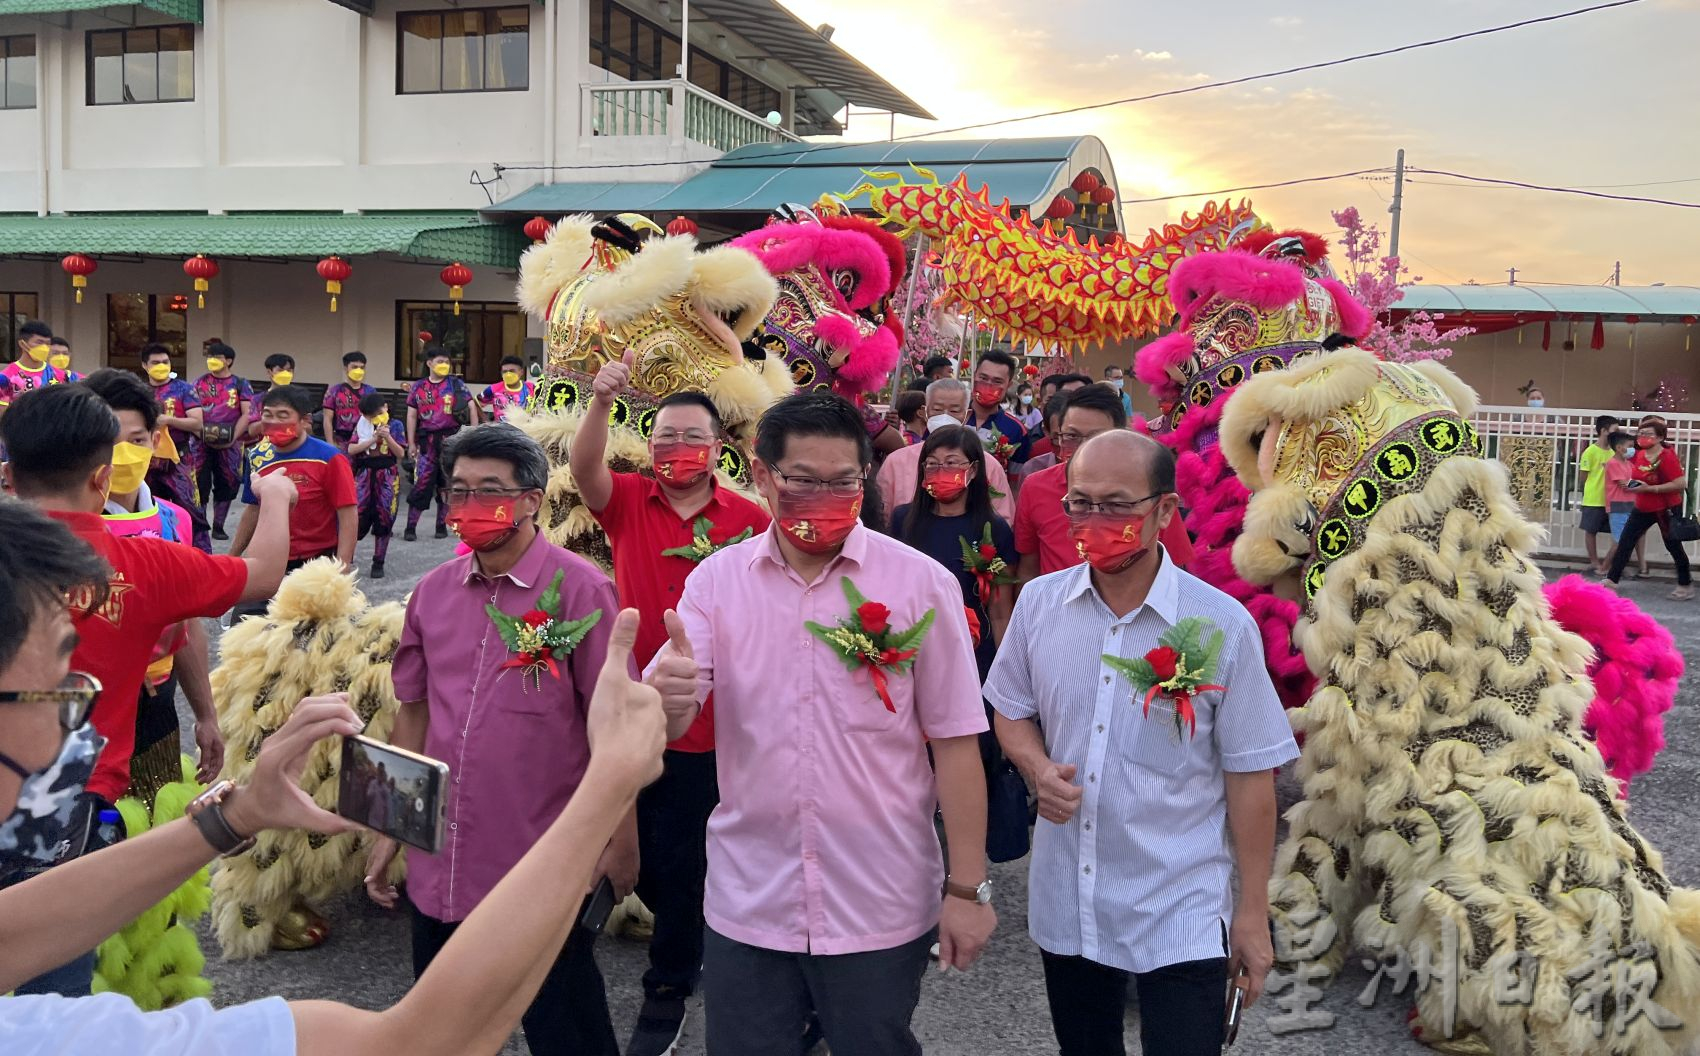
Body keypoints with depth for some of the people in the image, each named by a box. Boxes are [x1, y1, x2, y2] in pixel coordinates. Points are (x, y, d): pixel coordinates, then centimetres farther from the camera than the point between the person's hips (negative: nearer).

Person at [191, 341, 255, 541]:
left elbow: (247, 414, -1)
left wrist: (233, 438, -11)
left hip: (229, 444, 0)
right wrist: (201, 433, -11)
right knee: (199, 483, -4)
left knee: (226, 485, 6)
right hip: (202, 442, 0)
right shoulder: (199, 383, 9)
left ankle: (218, 526, 16)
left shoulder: (241, 385, 6)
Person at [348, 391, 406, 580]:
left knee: (384, 519, 1)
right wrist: (373, 438, -16)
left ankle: (378, 563, 10)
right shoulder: (361, 426, 5)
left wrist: (388, 437, -19)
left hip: (387, 476, 0)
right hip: (365, 474, 1)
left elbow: (401, 453, -4)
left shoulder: (394, 426, 2)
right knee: (357, 515, -5)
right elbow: (351, 449, -7)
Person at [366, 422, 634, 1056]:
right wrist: (390, 829, 14)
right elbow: (414, 712, 13)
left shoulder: (577, 588, -12)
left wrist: (620, 837, -8)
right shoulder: (433, 591, 5)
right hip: (438, 868, 6)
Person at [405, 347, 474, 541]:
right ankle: (411, 527, -1)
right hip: (427, 440, 0)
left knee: (446, 483, 6)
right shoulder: (418, 387, 8)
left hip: (451, 439, 0)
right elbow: (412, 416, 10)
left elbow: (471, 408, 2)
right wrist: (411, 443, 4)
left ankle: (442, 525, 16)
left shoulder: (457, 385, 4)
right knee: (421, 482, -6)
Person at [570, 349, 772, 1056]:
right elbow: (583, 468, -21)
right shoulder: (627, 501, 0)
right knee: (641, 858, 17)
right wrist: (601, 401, -36)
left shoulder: (749, 519, -4)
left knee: (679, 860, 8)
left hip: (711, 723, -2)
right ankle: (691, 940, 45)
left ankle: (668, 991, 29)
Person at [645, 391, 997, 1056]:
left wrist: (967, 887, -5)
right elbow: (668, 725, -6)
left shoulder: (920, 583, -8)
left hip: (882, 909, -1)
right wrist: (666, 699, -30)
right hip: (746, 904, 2)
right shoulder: (717, 579, -2)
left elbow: (955, 743, -5)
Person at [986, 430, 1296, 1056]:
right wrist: (1039, 770, -11)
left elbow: (1249, 774, -7)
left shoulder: (1223, 625, -12)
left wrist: (1253, 912, -3)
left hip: (1181, 915, -4)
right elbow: (1012, 713, 11)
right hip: (1063, 903, 4)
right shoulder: (1038, 603, -3)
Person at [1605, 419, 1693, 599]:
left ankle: (1686, 586, 22)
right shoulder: (1638, 455, 0)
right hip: (1643, 509, 6)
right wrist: (1631, 484, 5)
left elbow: (1680, 484, -27)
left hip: (1667, 509, -6)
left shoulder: (1668, 457, -21)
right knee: (1624, 543, 0)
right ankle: (1611, 579, 3)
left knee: (1673, 546, 6)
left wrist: (1650, 488, -28)